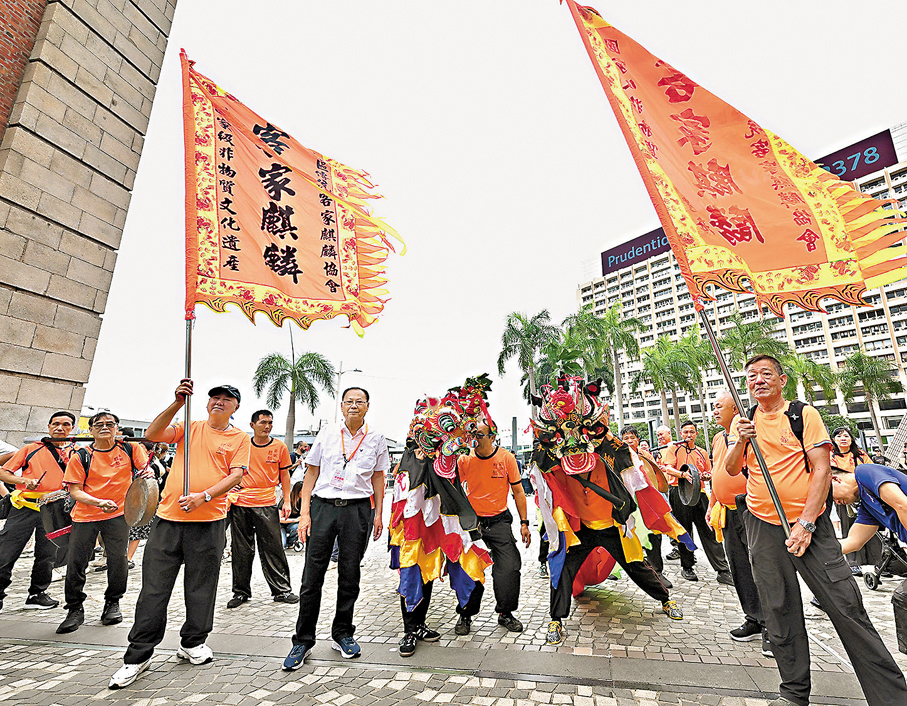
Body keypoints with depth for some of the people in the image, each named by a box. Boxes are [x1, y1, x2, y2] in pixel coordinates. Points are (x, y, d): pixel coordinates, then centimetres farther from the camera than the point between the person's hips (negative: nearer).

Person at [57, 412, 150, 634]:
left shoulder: (130, 449, 0)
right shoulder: (80, 457, -1)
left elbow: (146, 470, 5)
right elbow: (75, 491, -3)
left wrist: (148, 472, -21)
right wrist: (99, 502, -21)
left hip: (118, 514, -1)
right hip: (85, 515, 1)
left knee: (118, 560, -3)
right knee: (75, 564, 2)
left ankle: (112, 603, 20)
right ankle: (75, 610, 24)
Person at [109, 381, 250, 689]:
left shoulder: (240, 438, 3)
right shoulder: (189, 427, 11)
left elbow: (236, 474, -5)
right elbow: (152, 434, -4)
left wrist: (204, 496, -19)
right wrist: (177, 403, -15)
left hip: (209, 520, -1)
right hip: (169, 517, 2)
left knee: (201, 586, 8)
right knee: (154, 586, 6)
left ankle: (192, 643, 28)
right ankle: (138, 655, 21)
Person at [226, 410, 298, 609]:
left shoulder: (279, 446, 0)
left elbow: (284, 475, 6)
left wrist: (286, 501, 1)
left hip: (267, 505, -1)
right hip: (240, 504, 1)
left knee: (273, 549, 3)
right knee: (241, 551, 11)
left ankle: (282, 590, 16)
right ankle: (241, 591, 28)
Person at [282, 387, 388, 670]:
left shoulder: (375, 438, 4)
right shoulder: (327, 434, 3)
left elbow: (378, 477, 10)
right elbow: (312, 473, 6)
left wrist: (378, 514, 6)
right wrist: (305, 512, 0)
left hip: (357, 508, 0)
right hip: (323, 505, 0)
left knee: (350, 575, 9)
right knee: (312, 575, 2)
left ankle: (342, 633, 29)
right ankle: (303, 641, 20)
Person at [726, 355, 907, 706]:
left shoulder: (804, 414, -2)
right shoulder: (743, 422, 6)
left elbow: (822, 469, -7)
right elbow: (732, 470, 1)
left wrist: (805, 523, -14)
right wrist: (739, 443, -20)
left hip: (808, 524, -2)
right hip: (762, 525, 2)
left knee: (846, 607, -1)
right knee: (780, 611, 9)